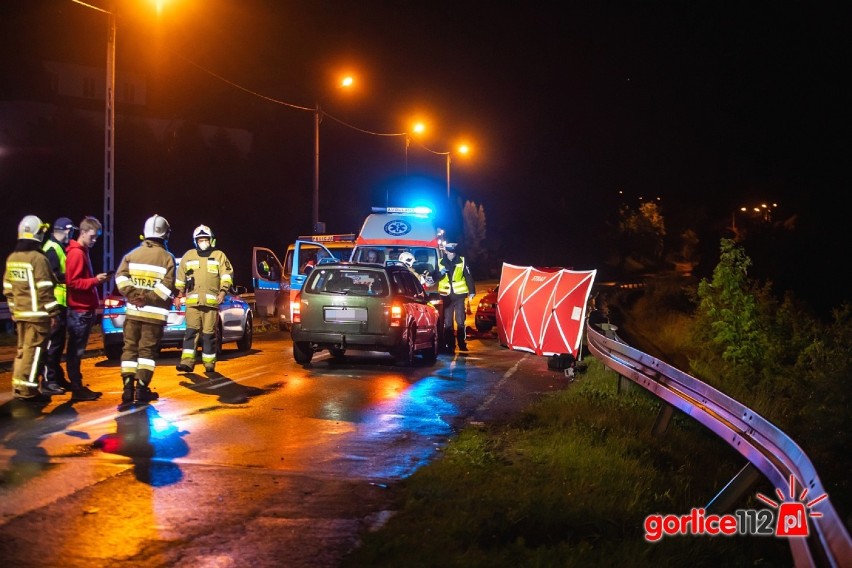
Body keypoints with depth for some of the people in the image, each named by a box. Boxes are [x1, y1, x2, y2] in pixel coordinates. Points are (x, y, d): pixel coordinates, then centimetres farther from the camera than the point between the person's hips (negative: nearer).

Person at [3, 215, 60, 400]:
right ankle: (26, 389, -3)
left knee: (22, 349, 16)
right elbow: (45, 290, -17)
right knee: (33, 350, -4)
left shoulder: (11, 258, 10)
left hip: (20, 313, 8)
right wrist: (53, 312, -11)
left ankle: (18, 385, 20)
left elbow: (7, 289, 14)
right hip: (37, 314, -8)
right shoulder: (38, 258, -15)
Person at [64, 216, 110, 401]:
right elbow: (72, 282, -19)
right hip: (79, 310, -10)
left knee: (76, 350, 13)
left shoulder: (82, 252, 17)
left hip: (84, 309, 10)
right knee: (76, 351, -5)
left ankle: (77, 386, 18)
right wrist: (95, 280, -21)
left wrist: (97, 279, 7)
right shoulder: (76, 253, -13)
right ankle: (77, 389, -3)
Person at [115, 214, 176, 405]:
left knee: (130, 348, 9)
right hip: (155, 313, -3)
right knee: (147, 350, 3)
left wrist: (133, 294, -8)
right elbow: (167, 286, -14)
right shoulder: (167, 258, -3)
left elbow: (121, 277, -4)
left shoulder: (133, 254, 7)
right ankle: (142, 389, 0)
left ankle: (128, 388, 5)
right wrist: (148, 298, -12)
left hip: (133, 311, 3)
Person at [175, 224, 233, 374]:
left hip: (211, 301, -1)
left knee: (209, 333, 1)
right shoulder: (188, 256, 16)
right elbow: (180, 277, 21)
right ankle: (187, 362, -14)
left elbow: (227, 274, 2)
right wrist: (179, 294, 15)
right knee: (191, 331, -9)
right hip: (192, 301, 1)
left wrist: (223, 291, -11)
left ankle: (209, 364, 8)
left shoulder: (219, 256, 10)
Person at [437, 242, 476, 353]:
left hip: (459, 295, -2)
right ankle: (449, 345, 10)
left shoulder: (462, 261, 0)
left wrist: (471, 291, -5)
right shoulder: (440, 262, 5)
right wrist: (440, 273, -12)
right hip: (446, 296, 2)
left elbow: (468, 276, 0)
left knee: (460, 321, 1)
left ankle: (462, 344, 7)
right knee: (447, 322, 5)